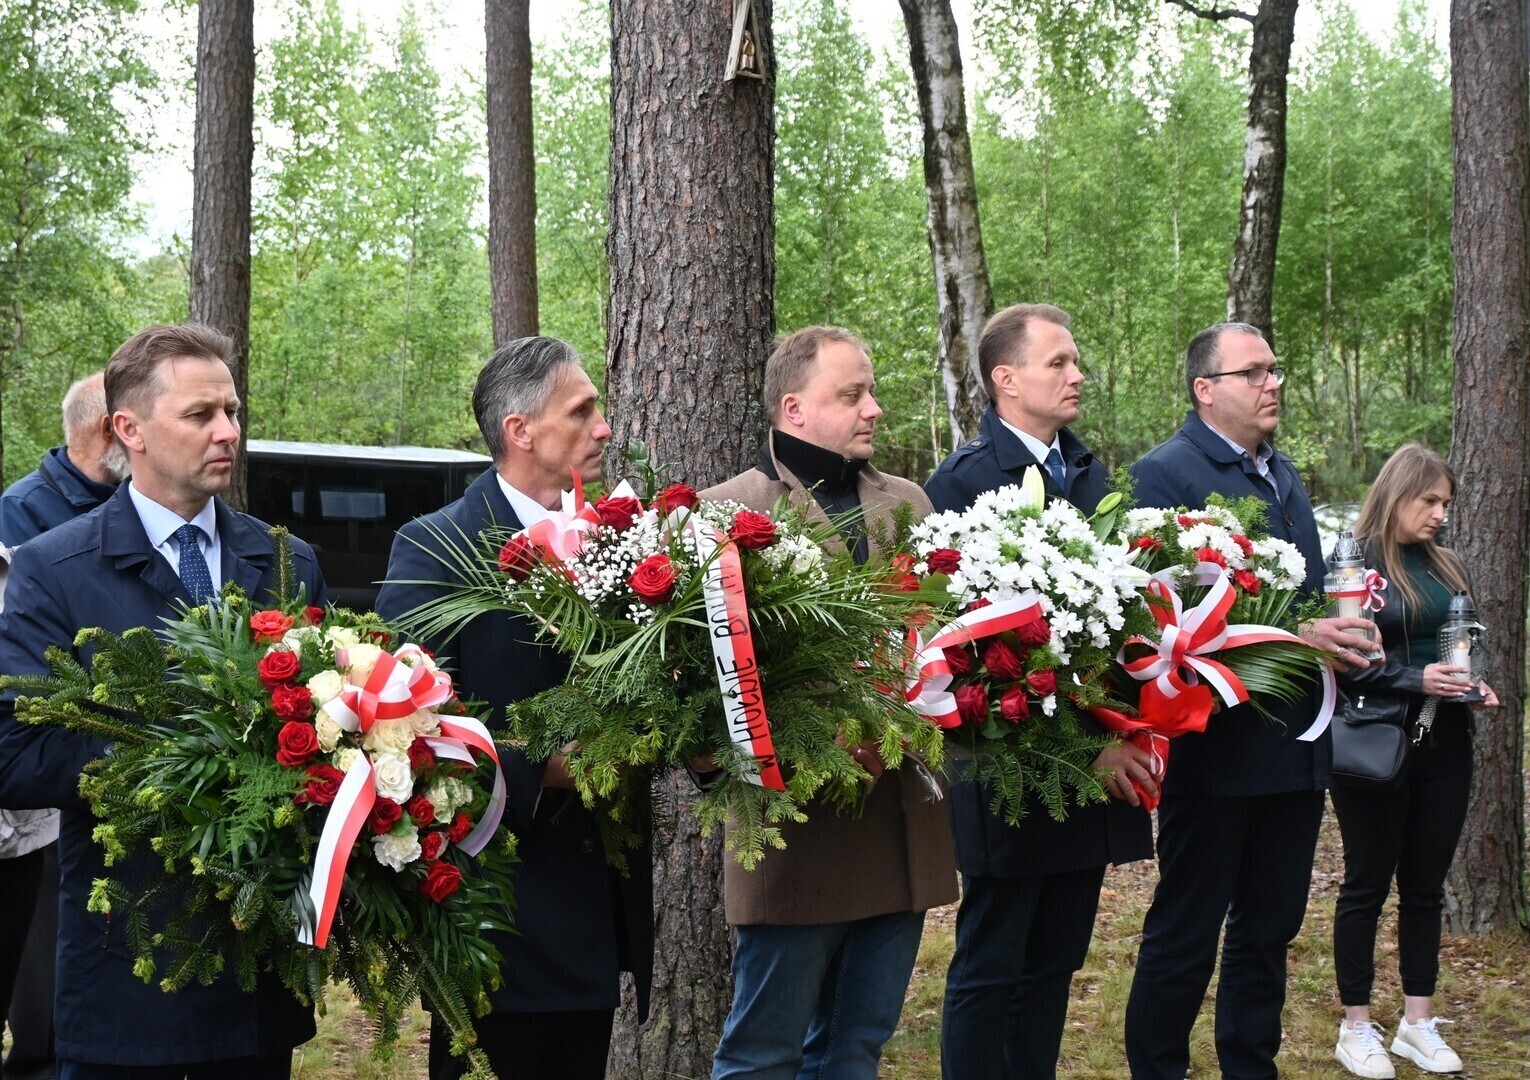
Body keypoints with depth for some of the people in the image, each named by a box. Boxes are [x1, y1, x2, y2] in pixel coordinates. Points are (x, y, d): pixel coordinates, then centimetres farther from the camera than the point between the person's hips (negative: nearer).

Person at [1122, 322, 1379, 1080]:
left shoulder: (1283, 476, 16)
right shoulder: (1165, 473, -11)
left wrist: (1338, 635, 2)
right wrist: (1292, 638, -23)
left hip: (1297, 747, 8)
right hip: (1218, 748, -8)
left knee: (1269, 930, 17)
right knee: (1184, 936, 2)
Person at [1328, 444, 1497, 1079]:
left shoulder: (1442, 566, 11)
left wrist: (1472, 687, 1)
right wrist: (1416, 679, -23)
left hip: (1444, 745, 6)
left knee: (1426, 884, 11)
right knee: (1368, 883, 4)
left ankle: (1418, 1022, 21)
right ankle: (1356, 1027, 14)